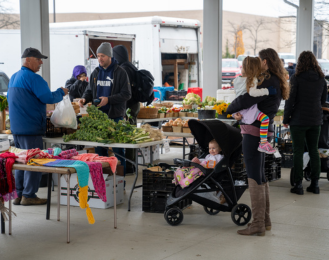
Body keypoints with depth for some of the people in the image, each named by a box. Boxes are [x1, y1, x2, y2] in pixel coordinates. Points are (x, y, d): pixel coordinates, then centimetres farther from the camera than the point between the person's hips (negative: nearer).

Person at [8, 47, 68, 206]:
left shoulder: (13, 78, 15)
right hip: (31, 128, -9)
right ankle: (29, 196, 2)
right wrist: (62, 92, 0)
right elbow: (48, 98, -19)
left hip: (16, 127, 9)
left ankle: (18, 195, 19)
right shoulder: (33, 78, -15)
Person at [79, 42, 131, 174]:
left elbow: (126, 94, -9)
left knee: (117, 148, 1)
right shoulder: (96, 72, 12)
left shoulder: (120, 72, -4)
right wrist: (84, 98, -3)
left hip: (115, 116, -5)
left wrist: (109, 99, -20)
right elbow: (89, 90, 20)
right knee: (99, 148, 9)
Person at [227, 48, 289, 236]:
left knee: (255, 178, -5)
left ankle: (258, 224, 1)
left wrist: (231, 109, -3)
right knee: (261, 177, 17)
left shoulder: (268, 82, -15)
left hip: (254, 132, -10)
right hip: (264, 131, 10)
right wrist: (239, 112, -4)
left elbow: (247, 100, -21)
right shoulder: (276, 82, 16)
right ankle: (265, 220, 25)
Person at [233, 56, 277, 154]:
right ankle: (263, 143, -31)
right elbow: (252, 92, -33)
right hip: (247, 109, -9)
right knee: (265, 118, -26)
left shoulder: (237, 80, 6)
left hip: (239, 109, 9)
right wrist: (267, 91, -26)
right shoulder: (252, 80, -17)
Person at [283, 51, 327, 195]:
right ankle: (315, 184, 15)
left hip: (298, 120, -4)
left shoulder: (296, 78, -12)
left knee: (298, 151, 2)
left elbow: (290, 101, -10)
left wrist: (286, 119, -1)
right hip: (315, 121, 4)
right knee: (314, 151, 12)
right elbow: (323, 101, 12)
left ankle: (298, 185, 3)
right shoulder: (321, 79, 2)